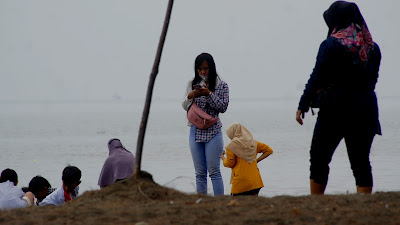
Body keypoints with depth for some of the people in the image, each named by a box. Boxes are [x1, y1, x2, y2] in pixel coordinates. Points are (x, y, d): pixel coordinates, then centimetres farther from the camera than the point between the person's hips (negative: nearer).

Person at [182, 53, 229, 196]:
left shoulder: (222, 86, 1)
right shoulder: (192, 84, 9)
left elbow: (223, 107, -6)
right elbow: (185, 106, 11)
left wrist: (209, 94, -17)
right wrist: (190, 96, -10)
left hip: (213, 131, -3)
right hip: (195, 131, 3)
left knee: (214, 171, -6)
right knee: (200, 172, 5)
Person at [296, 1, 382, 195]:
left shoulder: (331, 45, -10)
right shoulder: (372, 46, 6)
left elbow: (316, 79, -11)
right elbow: (372, 79, 14)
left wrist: (302, 106, -5)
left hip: (336, 108, -4)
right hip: (365, 108, 4)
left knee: (319, 159, 6)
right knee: (361, 161, 5)